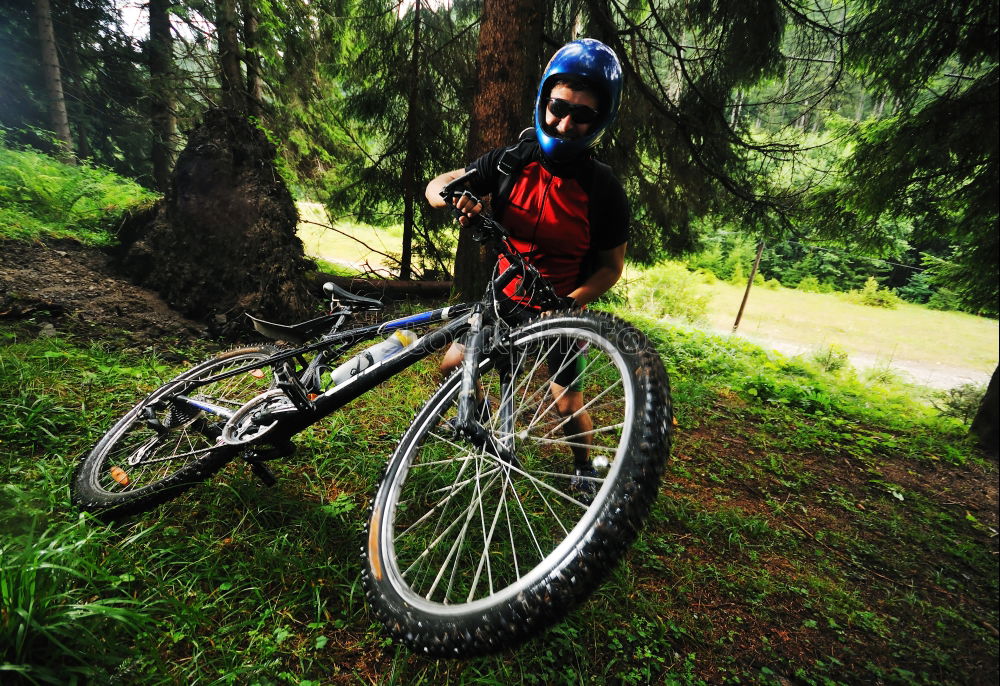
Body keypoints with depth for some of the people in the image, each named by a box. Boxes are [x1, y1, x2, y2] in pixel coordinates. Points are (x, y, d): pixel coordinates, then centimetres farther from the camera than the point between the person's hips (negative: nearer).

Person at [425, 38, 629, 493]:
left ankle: (585, 468, 31)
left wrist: (569, 304, -24)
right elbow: (435, 186, -4)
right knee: (453, 365, 1)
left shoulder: (604, 191, -19)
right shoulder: (510, 163, -13)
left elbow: (611, 266, -9)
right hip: (504, 297, 3)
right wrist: (456, 197, -28)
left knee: (567, 405, -3)